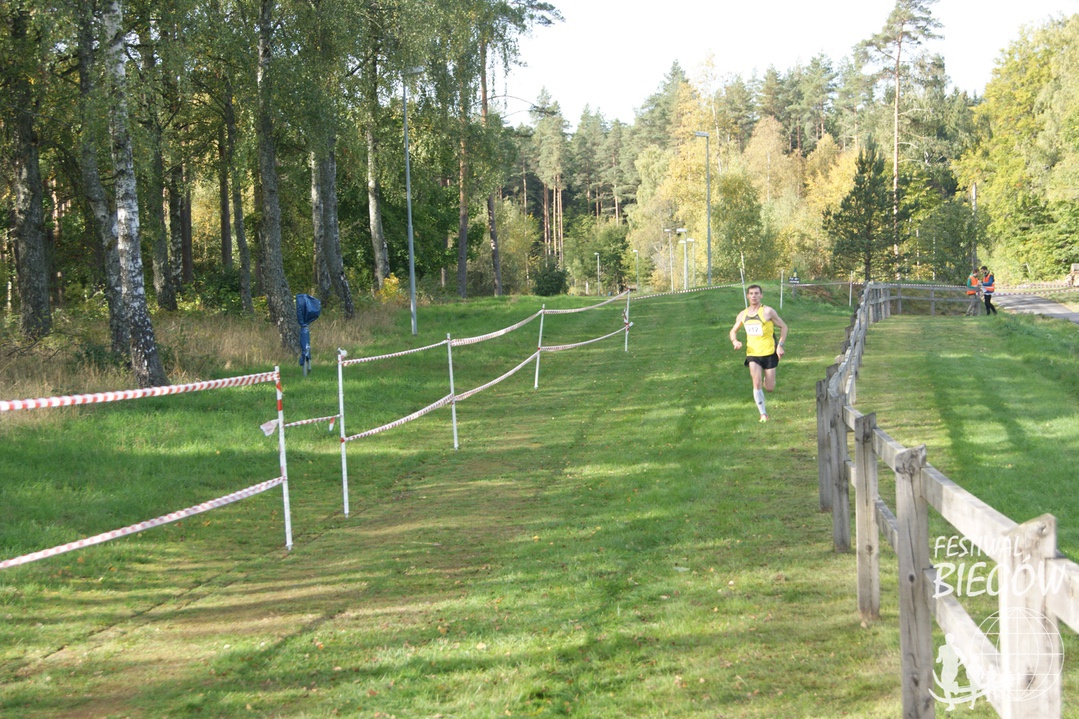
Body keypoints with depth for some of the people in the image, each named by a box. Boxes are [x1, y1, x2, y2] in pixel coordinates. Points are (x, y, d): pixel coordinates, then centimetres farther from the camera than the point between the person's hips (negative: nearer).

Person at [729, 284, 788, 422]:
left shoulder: (767, 311, -7)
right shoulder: (742, 315, 5)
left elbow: (783, 326, 0)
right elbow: (733, 331, 18)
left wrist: (780, 345, -10)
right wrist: (735, 341, -4)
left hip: (769, 353, -2)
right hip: (752, 354, 2)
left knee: (770, 388, 1)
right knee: (757, 383, -14)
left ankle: (767, 380, 38)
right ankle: (763, 414, -3)